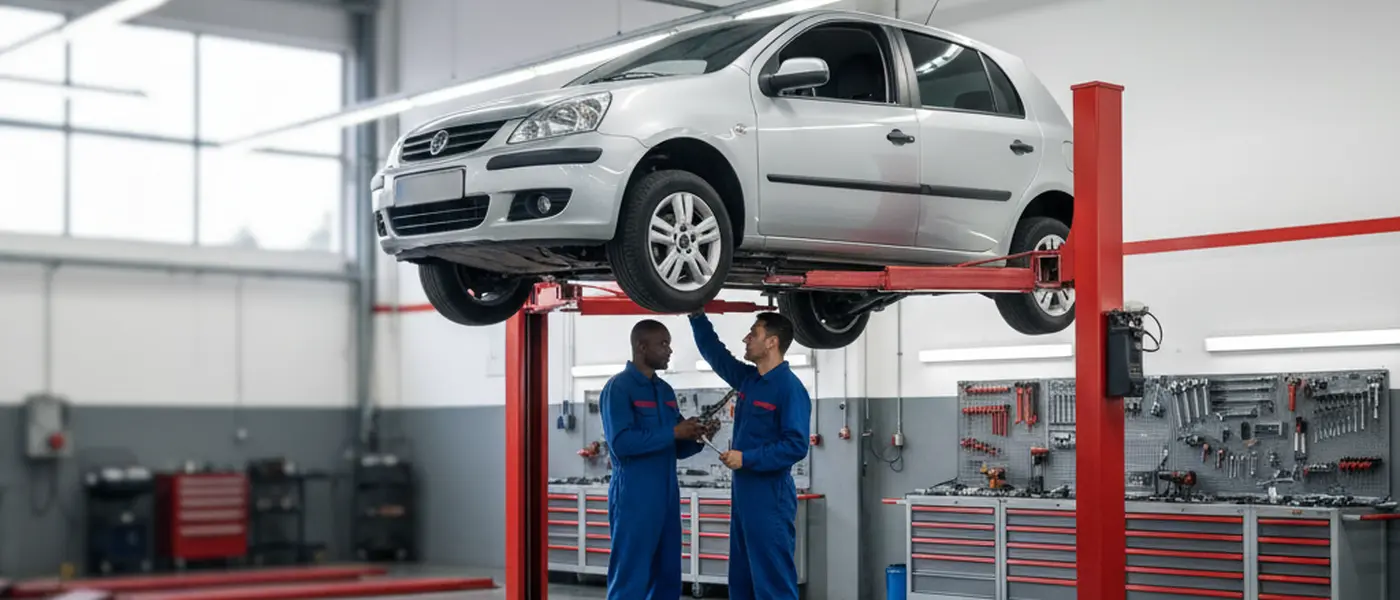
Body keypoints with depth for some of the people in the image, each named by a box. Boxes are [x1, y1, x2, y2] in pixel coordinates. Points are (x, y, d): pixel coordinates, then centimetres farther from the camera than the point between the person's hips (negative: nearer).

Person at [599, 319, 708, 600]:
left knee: (667, 577, 10)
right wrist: (673, 432, -19)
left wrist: (695, 438, -4)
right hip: (634, 496, -8)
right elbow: (621, 443, -21)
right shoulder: (618, 387, -9)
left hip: (667, 495, 8)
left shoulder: (665, 390, 15)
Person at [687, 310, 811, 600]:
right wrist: (697, 315, 15)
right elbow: (715, 353, 23)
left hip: (771, 499, -9)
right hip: (743, 495, 9)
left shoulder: (790, 388, -15)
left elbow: (796, 446, -20)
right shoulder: (747, 379, 11)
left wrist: (747, 459, -20)